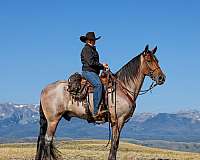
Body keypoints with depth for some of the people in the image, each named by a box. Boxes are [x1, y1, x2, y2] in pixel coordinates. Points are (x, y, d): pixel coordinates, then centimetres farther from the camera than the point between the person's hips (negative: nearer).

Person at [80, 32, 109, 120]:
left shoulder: (93, 50, 26)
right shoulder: (86, 49, -4)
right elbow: (90, 62, -15)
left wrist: (103, 66, 9)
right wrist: (102, 65, -9)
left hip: (94, 72, 10)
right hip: (88, 71, -10)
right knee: (98, 85, -32)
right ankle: (95, 112, -37)